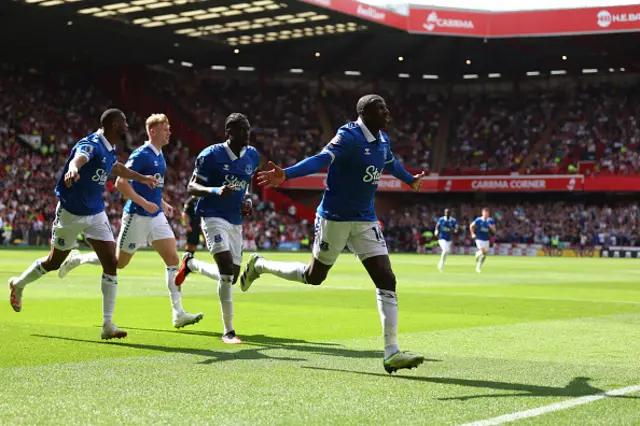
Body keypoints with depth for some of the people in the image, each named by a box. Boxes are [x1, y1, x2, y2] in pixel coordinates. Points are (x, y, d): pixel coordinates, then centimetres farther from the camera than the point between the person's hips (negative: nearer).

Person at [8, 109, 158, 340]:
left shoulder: (109, 151, 6)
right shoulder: (91, 145, -21)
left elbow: (117, 168, 31)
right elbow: (78, 158, -47)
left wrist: (142, 178, 44)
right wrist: (73, 169, -70)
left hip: (96, 214, 7)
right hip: (71, 213, -7)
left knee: (111, 264, -6)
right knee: (54, 262, 10)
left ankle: (108, 325, -3)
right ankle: (18, 284, 41)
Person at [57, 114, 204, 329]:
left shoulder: (159, 155, 12)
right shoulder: (141, 154, -16)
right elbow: (120, 183, -21)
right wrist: (145, 203, -24)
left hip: (156, 216, 8)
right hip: (137, 216, -8)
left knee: (173, 259, -4)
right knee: (119, 262, 6)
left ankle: (178, 313, -4)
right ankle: (77, 259, 29)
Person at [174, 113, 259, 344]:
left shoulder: (252, 156, 6)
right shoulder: (211, 155, -12)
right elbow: (191, 187, -10)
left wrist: (247, 199, 3)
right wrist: (215, 191, -28)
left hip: (235, 221, 7)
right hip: (213, 217, -7)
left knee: (231, 277, 10)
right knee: (227, 269, -21)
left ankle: (190, 263, 39)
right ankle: (228, 331, -11)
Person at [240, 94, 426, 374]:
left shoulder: (382, 140, 7)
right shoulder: (349, 137, -18)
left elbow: (390, 162, 30)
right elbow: (321, 160, -33)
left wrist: (410, 179, 49)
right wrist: (286, 174, -50)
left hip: (365, 220, 7)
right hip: (335, 217, -7)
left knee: (386, 281, -6)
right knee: (314, 276, 11)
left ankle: (391, 353, -4)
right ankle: (260, 265, 37)